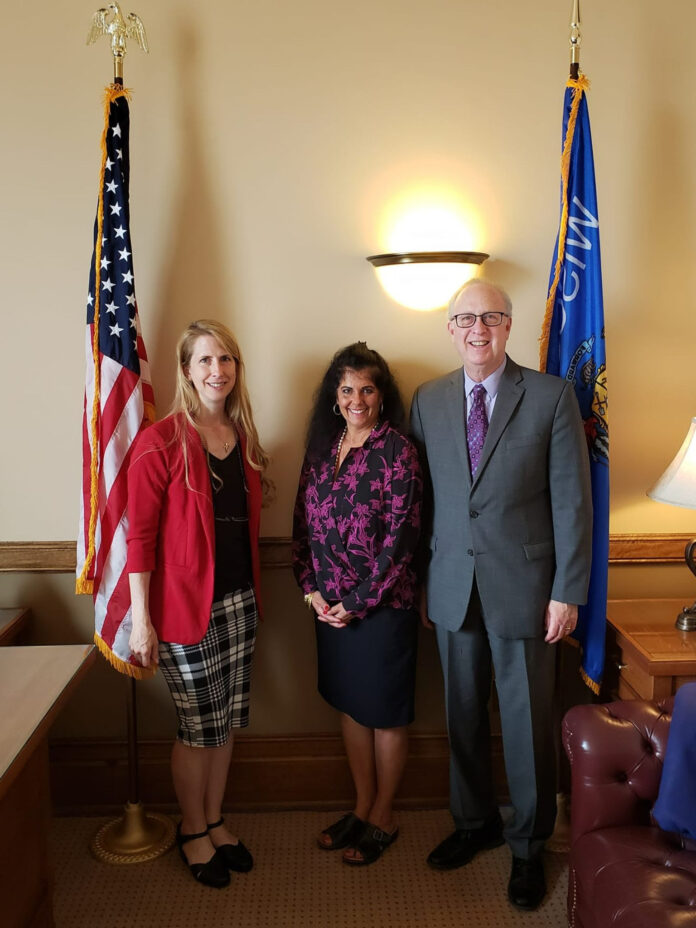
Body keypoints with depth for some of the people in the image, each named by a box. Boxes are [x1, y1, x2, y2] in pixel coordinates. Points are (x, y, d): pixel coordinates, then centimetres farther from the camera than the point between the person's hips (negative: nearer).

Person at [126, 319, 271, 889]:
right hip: (186, 604, -6)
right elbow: (141, 534, -12)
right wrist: (141, 619, -13)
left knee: (227, 720, 16)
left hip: (239, 600, 6)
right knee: (198, 726, 8)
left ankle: (215, 821, 36)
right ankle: (192, 831, 31)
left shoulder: (244, 438, 8)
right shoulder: (162, 442, -12)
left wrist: (254, 593, 13)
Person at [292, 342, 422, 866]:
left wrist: (357, 603, -15)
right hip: (329, 604, 6)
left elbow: (400, 537, -16)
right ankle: (362, 807, 37)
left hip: (383, 605, -6)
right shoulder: (323, 447, 6)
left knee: (386, 713, 10)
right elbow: (304, 522, 8)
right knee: (350, 705, 18)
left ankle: (383, 818, 29)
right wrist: (311, 589, -3)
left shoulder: (396, 451, -13)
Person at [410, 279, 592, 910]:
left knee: (527, 722, 9)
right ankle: (474, 823, 39)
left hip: (524, 586, -3)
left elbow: (572, 499, -6)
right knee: (463, 716, 16)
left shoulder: (552, 396, -5)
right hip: (452, 589, 3)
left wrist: (567, 592, -8)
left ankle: (528, 846, 31)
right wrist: (419, 584, 6)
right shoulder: (428, 400, 5)